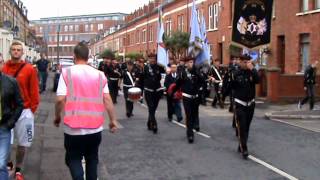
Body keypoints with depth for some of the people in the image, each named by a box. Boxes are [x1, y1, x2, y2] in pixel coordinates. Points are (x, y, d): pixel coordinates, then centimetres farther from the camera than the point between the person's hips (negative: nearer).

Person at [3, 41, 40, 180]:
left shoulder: (29, 69, -4)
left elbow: (34, 91, -2)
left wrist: (32, 109, -3)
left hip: (24, 111, -1)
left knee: (22, 142, 8)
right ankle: (7, 164, 34)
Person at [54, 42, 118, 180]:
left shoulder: (67, 73, -5)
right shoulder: (99, 75, 3)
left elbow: (60, 99, -11)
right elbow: (107, 99, -2)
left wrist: (57, 117, 4)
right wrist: (113, 120, 4)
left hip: (74, 128, -2)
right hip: (95, 127, 3)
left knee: (74, 159, 11)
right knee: (92, 160, 19)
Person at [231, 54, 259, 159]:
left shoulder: (252, 72, 1)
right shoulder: (236, 74, -6)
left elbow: (257, 80, -20)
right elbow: (232, 87, 1)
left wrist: (252, 69, -24)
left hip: (250, 103, 4)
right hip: (240, 104, -3)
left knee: (246, 127, 11)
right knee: (241, 127, -10)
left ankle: (241, 146, 24)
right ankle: (244, 149, -12)